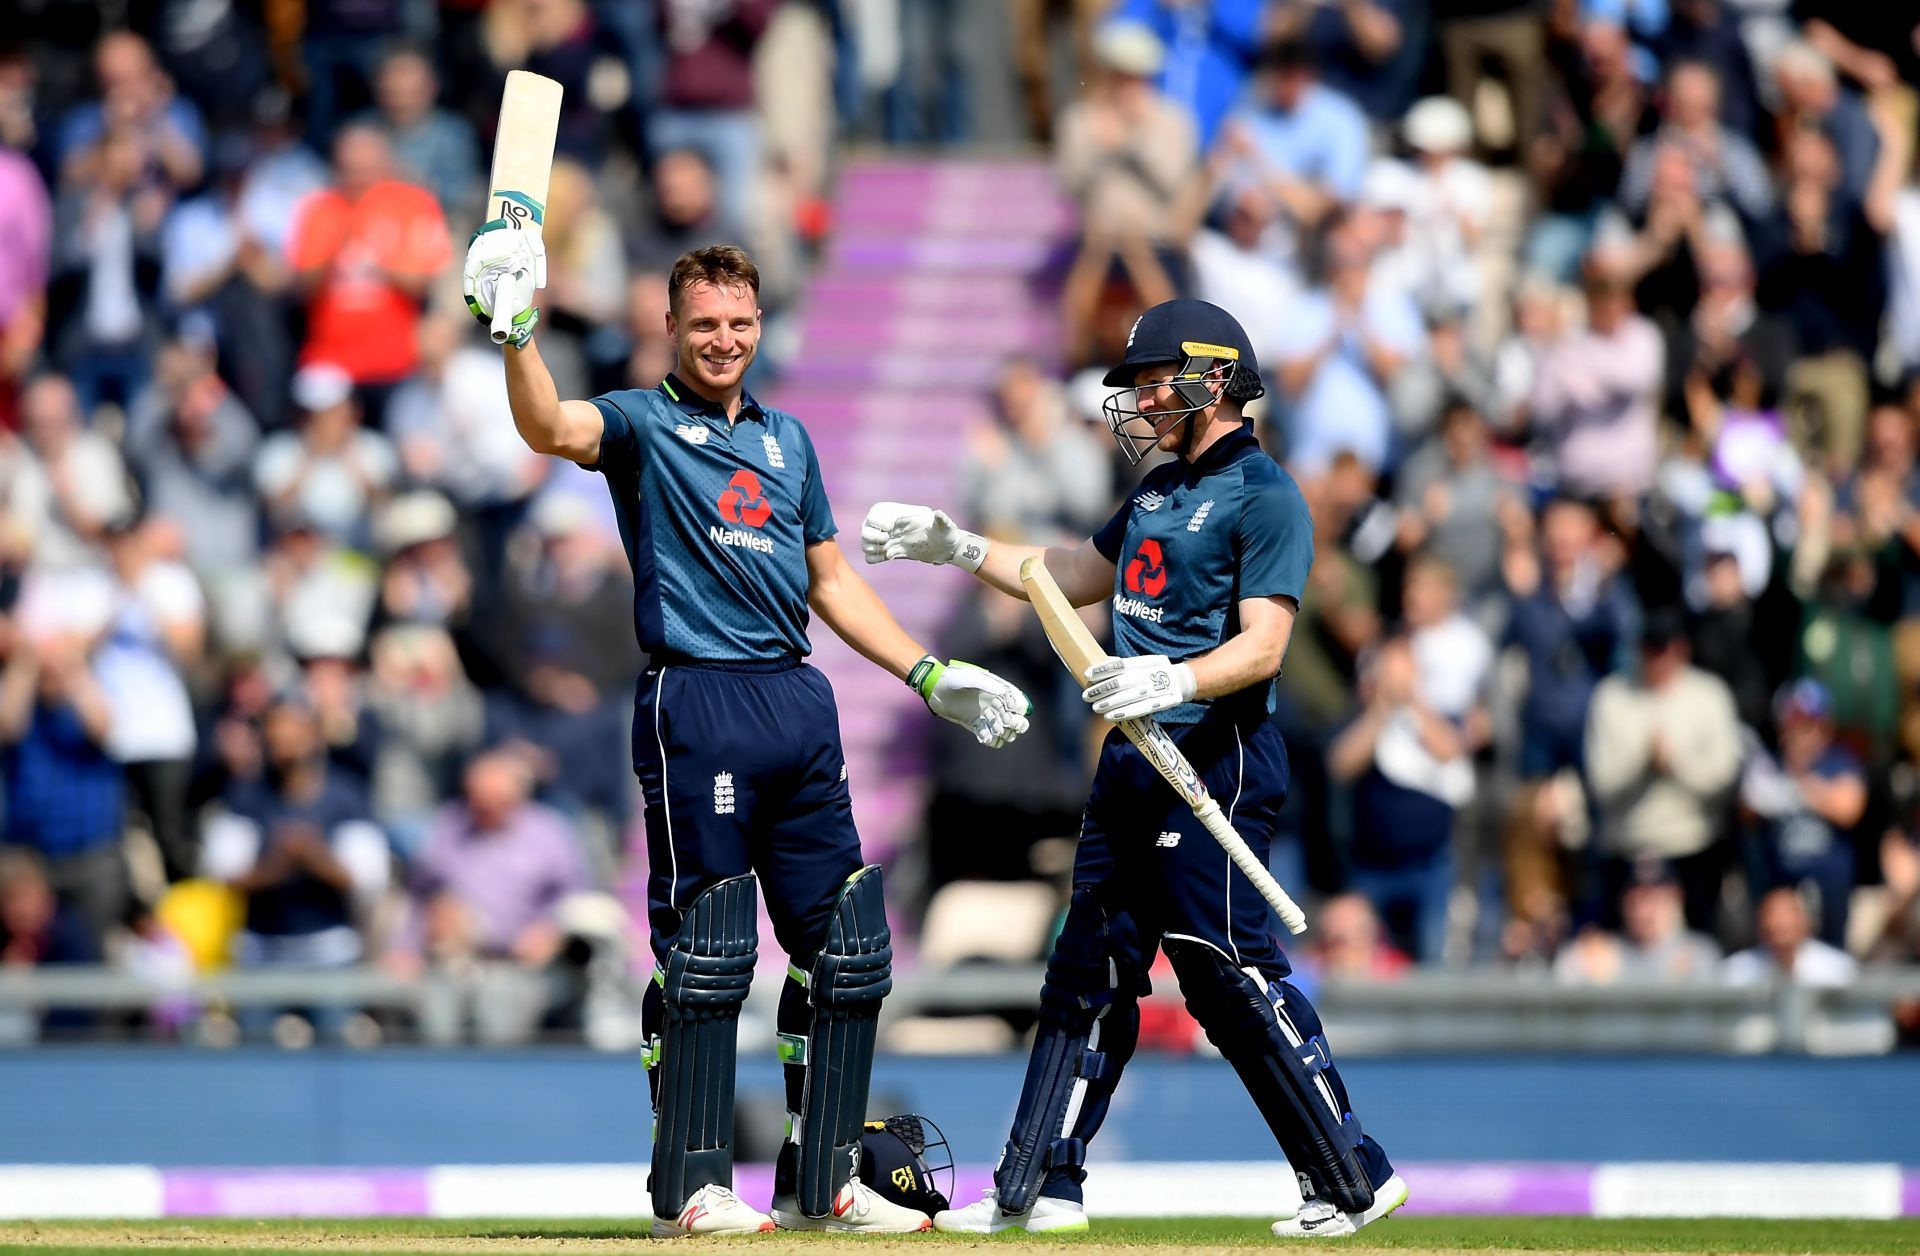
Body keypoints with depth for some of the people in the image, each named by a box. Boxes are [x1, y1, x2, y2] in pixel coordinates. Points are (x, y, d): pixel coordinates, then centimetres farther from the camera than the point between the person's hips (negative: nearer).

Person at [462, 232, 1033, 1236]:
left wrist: (932, 677, 21)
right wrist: (518, 327, -37)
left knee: (846, 944, 6)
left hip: (799, 702, 6)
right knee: (704, 949, -6)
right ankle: (690, 1185, -1)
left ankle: (820, 1179, 13)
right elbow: (551, 427, -19)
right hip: (696, 703, -6)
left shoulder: (787, 437, 22)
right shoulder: (642, 423, 3)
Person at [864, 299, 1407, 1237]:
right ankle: (1039, 1189, 13)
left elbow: (1262, 646, -19)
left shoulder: (1264, 496, -9)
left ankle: (1354, 1180, -6)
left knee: (1229, 975, -11)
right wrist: (956, 547, 25)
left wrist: (1172, 680, -36)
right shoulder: (1160, 490, 19)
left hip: (1215, 759, -9)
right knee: (1089, 968, 9)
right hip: (1134, 756, 9)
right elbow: (1075, 577, 32)